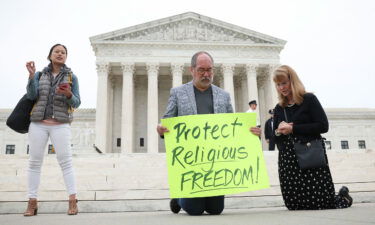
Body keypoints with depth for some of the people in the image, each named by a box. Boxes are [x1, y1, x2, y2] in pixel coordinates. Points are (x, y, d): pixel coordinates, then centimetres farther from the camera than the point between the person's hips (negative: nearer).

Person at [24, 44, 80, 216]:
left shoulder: (71, 77, 7)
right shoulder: (40, 75, 11)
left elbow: (76, 103, 2)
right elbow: (32, 96, -4)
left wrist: (69, 94, -20)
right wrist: (31, 75, -16)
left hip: (60, 125, -2)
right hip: (38, 123, 2)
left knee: (65, 162, -8)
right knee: (34, 162, 1)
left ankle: (72, 201, -5)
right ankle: (32, 203, 6)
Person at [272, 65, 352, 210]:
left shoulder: (309, 99, 1)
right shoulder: (279, 108, 15)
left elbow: (323, 126, -10)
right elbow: (275, 139, 18)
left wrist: (293, 129, -13)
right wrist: (278, 132, -6)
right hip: (288, 159, 5)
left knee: (322, 203, -6)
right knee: (294, 205, 2)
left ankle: (343, 195, 28)